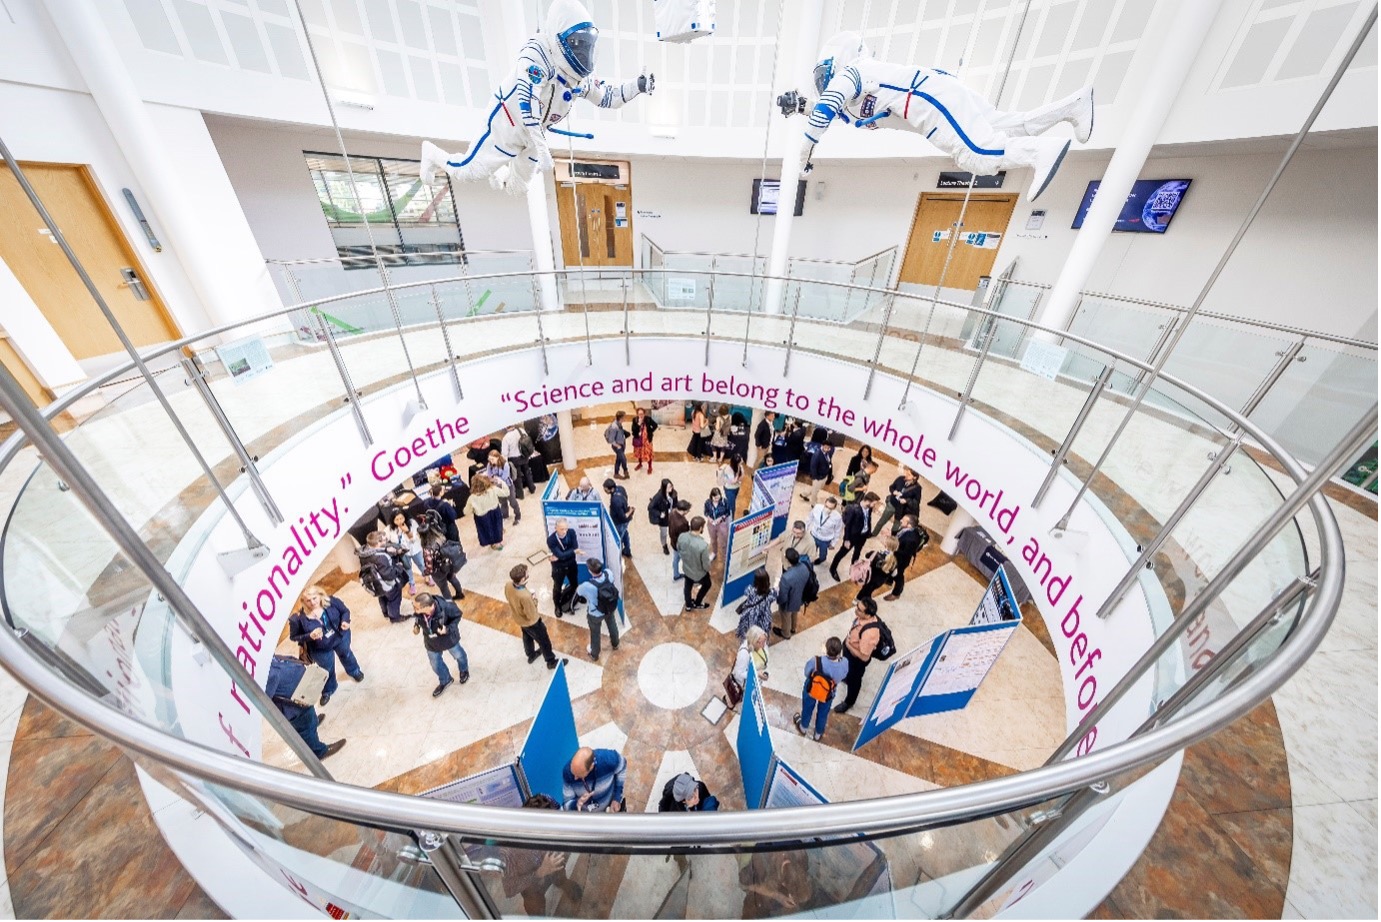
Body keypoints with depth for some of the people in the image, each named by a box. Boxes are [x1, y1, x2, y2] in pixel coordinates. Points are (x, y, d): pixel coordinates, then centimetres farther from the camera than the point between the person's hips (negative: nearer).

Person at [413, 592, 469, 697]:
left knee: (458, 655, 27)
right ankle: (445, 681, 56)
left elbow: (457, 615, -21)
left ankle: (464, 670, 61)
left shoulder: (445, 607, -42)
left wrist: (448, 629, -32)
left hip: (448, 638, -3)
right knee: (436, 664, 25)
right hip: (431, 643, 3)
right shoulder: (418, 611, -30)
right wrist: (416, 625, -20)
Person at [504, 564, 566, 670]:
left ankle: (531, 655, 60)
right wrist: (534, 602, -16)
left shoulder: (508, 585, -24)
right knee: (544, 641, 19)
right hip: (530, 622, -7)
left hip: (518, 618, 7)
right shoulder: (525, 596, -46)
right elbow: (532, 616, -30)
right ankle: (551, 662, 42)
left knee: (527, 637, 34)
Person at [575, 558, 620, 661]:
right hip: (611, 608, 4)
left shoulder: (588, 586, -41)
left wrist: (579, 587, 8)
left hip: (595, 614, -3)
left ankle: (594, 655, 53)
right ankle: (615, 644, 62)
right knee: (612, 625, 33)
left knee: (595, 633, 26)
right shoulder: (608, 574, -30)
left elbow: (578, 590, -15)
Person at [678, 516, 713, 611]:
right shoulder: (703, 545, -41)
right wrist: (708, 569, -3)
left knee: (688, 585, 33)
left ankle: (688, 604, 57)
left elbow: (678, 550, -3)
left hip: (686, 568, 4)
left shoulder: (682, 537, -25)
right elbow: (706, 565, -26)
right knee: (706, 585, 30)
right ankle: (697, 603, 50)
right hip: (699, 572, -4)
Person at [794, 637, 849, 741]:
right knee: (823, 713, 32)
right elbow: (843, 677, -11)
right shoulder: (844, 664, -36)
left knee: (807, 709, 31)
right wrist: (839, 657, -4)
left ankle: (803, 728, 59)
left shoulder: (815, 661, -42)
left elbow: (807, 673, -20)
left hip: (811, 690, -1)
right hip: (828, 694, 1)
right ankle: (818, 734, 59)